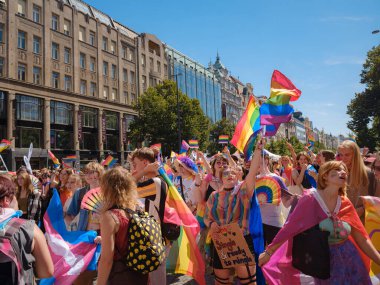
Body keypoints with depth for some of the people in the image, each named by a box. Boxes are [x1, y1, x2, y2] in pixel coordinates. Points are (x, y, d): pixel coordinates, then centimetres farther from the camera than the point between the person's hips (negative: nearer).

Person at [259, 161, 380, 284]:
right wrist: (268, 252, -13)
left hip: (350, 259, 5)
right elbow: (289, 227, -14)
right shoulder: (311, 199, -16)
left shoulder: (346, 204, -1)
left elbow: (362, 238, 4)